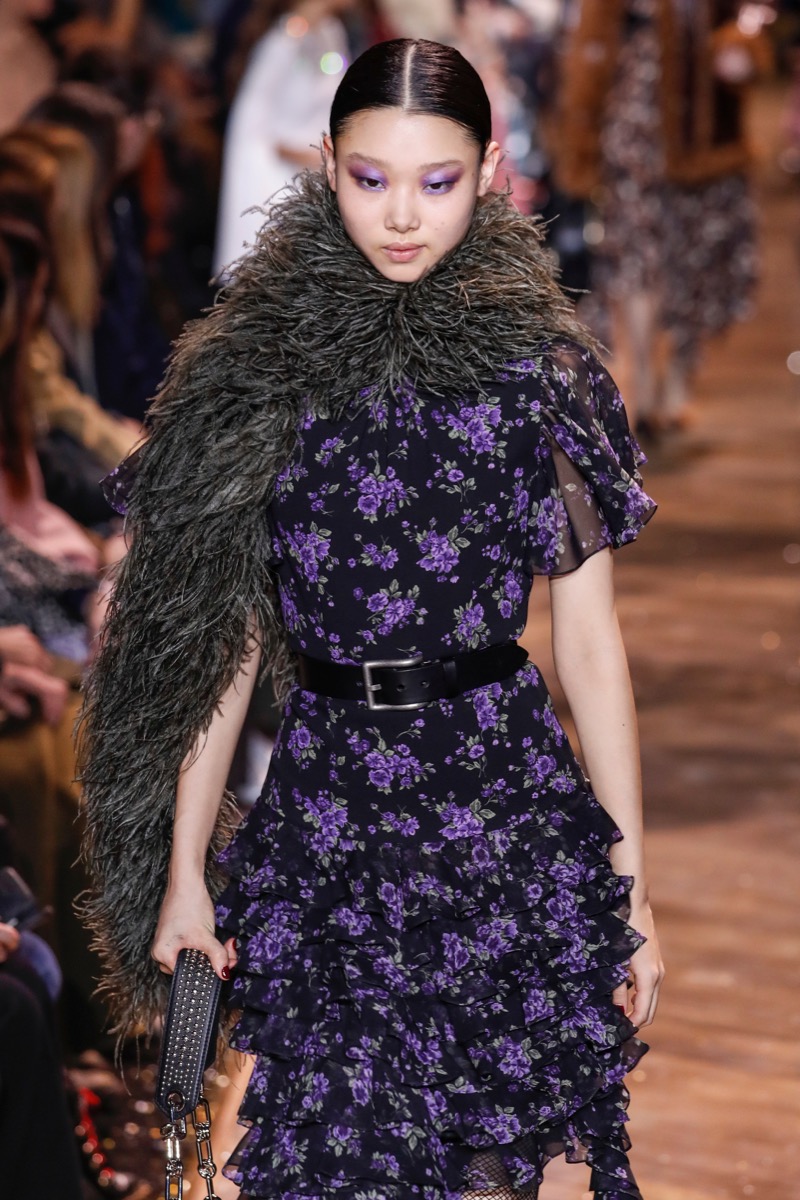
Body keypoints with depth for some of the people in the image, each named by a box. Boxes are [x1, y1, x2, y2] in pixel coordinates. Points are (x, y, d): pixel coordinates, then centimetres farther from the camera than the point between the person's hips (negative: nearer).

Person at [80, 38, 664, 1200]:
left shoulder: (542, 371, 1)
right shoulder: (255, 374, 2)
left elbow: (590, 645, 3)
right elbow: (218, 643, 5)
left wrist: (632, 886, 2)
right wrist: (184, 868, 4)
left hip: (507, 801, 0)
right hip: (326, 810, 1)